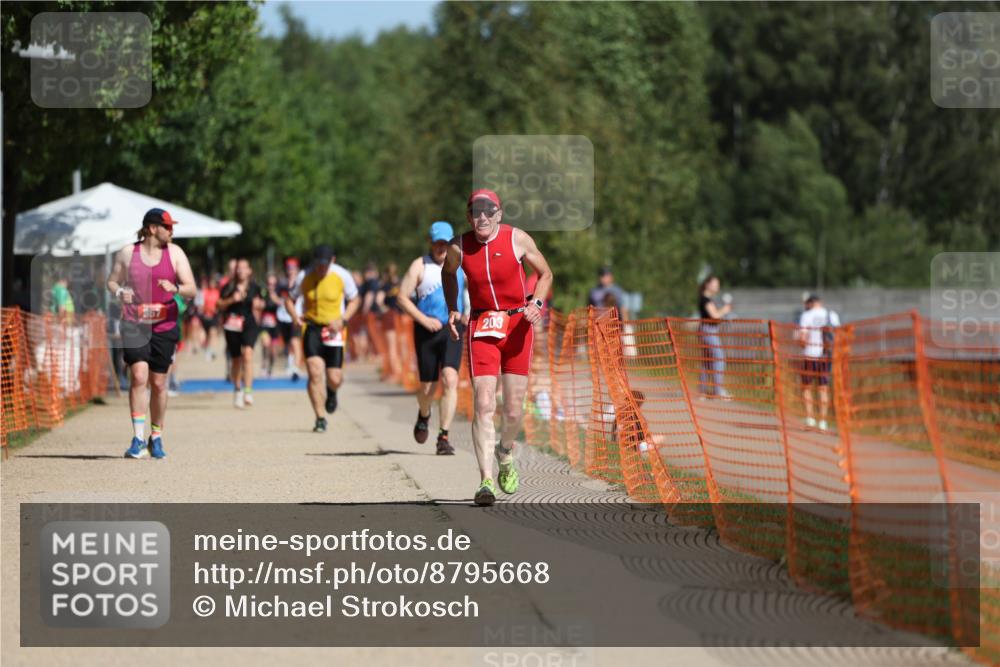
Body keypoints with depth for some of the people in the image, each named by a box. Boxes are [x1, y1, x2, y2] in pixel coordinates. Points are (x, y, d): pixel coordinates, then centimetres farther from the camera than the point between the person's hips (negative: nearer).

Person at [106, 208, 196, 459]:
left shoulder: (174, 253, 5)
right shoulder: (127, 253, 3)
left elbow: (192, 289, 2)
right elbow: (112, 281, 14)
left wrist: (175, 288, -20)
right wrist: (119, 292, -9)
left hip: (164, 325, 2)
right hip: (134, 324, -2)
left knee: (159, 383, 6)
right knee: (139, 376, -17)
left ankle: (156, 437, 22)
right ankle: (138, 438, -17)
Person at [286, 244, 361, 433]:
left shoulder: (342, 276, -5)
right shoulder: (305, 277, -4)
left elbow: (355, 300, 6)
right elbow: (289, 299, 9)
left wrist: (343, 320, -10)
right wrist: (295, 316, -11)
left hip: (333, 330, 0)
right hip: (311, 327, 0)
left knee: (334, 379, -1)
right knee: (315, 373, -14)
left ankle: (332, 391, 39)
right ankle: (320, 419, -6)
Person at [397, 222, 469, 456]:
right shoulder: (420, 266, 0)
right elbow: (401, 298, -2)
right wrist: (424, 320, -12)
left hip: (452, 330, 1)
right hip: (426, 331, -1)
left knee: (450, 380, -18)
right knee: (428, 386, 6)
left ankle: (443, 437, -16)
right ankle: (423, 416, 42)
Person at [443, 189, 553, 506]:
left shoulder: (517, 239, -7)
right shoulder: (458, 247, -4)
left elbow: (545, 273, 7)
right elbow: (448, 274, 19)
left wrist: (536, 303, -10)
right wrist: (452, 310, 6)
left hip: (518, 325, 0)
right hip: (481, 327, 0)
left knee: (513, 411, 4)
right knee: (484, 405, -14)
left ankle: (505, 453, 37)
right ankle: (486, 480, -16)